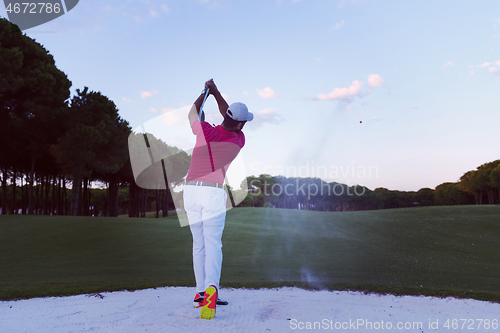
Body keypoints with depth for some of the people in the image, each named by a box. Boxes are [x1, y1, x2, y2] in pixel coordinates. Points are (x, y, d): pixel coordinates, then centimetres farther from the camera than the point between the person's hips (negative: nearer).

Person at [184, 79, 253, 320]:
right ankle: (211, 288, -25)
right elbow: (231, 120, 21)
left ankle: (201, 291, 16)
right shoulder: (239, 140, 1)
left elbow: (192, 113, 19)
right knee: (213, 244, -4)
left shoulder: (205, 130, -4)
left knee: (199, 244, 12)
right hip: (214, 193, -2)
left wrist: (206, 92, 30)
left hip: (191, 190, 2)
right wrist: (215, 92, 26)